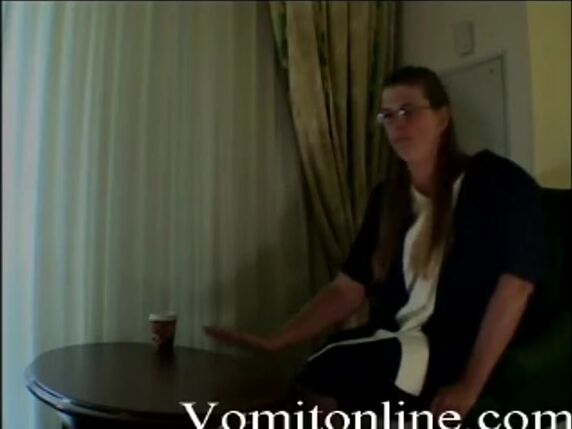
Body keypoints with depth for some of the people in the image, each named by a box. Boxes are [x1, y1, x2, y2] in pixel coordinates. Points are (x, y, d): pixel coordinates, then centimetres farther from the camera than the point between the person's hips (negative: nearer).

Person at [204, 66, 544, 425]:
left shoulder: (497, 183, -5)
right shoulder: (388, 196, 11)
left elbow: (514, 288, -13)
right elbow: (346, 290, 7)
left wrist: (470, 384, -20)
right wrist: (275, 342, -4)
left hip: (464, 351, -5)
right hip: (396, 342, 5)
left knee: (327, 374, -26)